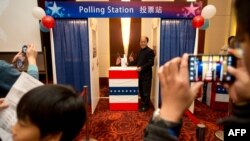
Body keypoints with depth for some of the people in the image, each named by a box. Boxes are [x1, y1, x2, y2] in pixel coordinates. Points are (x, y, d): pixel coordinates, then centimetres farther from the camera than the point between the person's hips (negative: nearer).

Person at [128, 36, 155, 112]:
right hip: (140, 74, 8)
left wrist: (141, 67, -26)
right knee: (141, 90, 16)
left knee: (146, 91, 2)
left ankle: (146, 106, 13)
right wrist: (130, 63, 7)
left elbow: (151, 63, -20)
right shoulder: (140, 51, 14)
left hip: (146, 75, -8)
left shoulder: (150, 51, -12)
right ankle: (142, 102, 31)